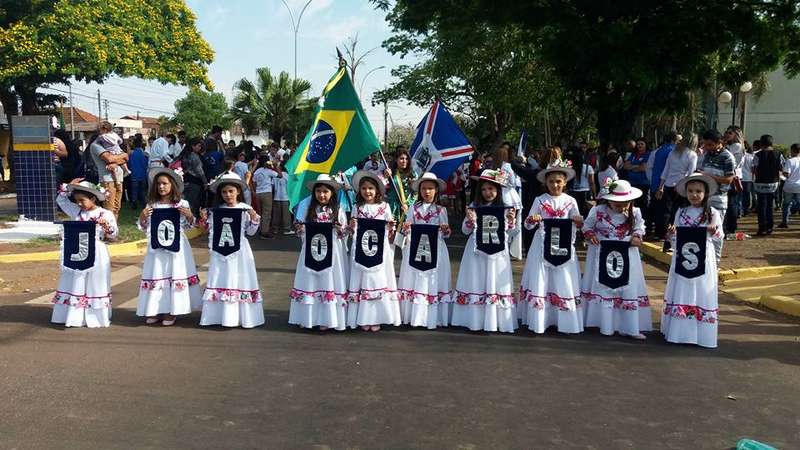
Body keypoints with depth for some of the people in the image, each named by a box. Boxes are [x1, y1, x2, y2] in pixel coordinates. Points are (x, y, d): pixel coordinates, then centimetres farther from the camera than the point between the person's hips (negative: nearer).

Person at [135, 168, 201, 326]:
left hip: (176, 246, -2)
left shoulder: (182, 204, -2)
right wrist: (142, 217, -9)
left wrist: (190, 216, -15)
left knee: (176, 275, 1)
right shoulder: (151, 205, 5)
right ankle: (155, 310, 16)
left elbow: (189, 226, 4)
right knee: (156, 275, 5)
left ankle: (172, 312, 11)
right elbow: (145, 228, 9)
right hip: (157, 246, 2)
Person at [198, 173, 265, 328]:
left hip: (239, 251, -3)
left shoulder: (246, 209, -3)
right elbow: (212, 231, 9)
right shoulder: (216, 210, 4)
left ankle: (242, 316, 9)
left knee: (239, 280, 2)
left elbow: (250, 232, -1)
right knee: (221, 281, 7)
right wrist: (205, 219, -4)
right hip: (220, 251, 3)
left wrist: (255, 219, -17)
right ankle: (223, 315, 16)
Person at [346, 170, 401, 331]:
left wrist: (391, 229, -14)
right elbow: (352, 232, 10)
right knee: (362, 281, 2)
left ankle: (376, 318, 9)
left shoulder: (385, 207, 4)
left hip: (380, 251, -1)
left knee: (379, 281, 1)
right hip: (361, 251, 1)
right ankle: (364, 318, 10)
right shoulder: (357, 208, 7)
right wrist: (351, 227, -11)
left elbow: (390, 233, 7)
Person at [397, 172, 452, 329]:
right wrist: (405, 229, -14)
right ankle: (415, 316, 11)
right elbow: (407, 228, 8)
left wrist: (446, 231, -17)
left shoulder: (441, 210, 4)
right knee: (415, 280, 3)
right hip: (415, 249, 1)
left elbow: (445, 233, 5)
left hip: (435, 250, -1)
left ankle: (433, 317, 6)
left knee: (433, 282, 0)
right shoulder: (414, 208, 7)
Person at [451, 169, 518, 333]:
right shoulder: (474, 207, 2)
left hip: (497, 252, 0)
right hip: (476, 252, 0)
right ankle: (475, 320, 9)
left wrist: (511, 221, -12)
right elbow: (465, 230, 4)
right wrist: (470, 220, -15)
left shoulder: (505, 208, 2)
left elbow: (511, 233, 6)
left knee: (496, 283, 3)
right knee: (476, 283, 2)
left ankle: (497, 320, 11)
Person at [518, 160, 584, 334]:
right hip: (542, 246, 0)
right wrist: (532, 220, -20)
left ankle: (565, 320, 10)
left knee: (563, 281, 2)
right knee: (540, 281, 1)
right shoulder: (540, 200, 1)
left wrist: (579, 222, -17)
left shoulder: (570, 201, 3)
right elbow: (528, 224, 2)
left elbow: (577, 225, 5)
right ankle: (539, 319, 8)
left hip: (563, 246, 0)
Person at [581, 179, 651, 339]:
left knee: (629, 289, 3)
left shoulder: (634, 213, -4)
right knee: (603, 288, 5)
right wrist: (590, 235, -16)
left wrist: (637, 236, -10)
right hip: (603, 256, -2)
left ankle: (631, 328, 11)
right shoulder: (598, 211, -10)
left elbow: (639, 227, 10)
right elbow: (587, 226, 2)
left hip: (626, 256, 2)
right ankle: (606, 326, 16)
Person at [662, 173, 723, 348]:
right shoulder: (681, 212, 6)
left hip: (703, 259, -2)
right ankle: (679, 330, 14)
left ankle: (701, 333, 11)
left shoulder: (713, 213, -1)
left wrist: (714, 232, -21)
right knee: (681, 292, 6)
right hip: (683, 258, 2)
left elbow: (719, 236, 0)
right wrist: (672, 234, -11)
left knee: (702, 293, 3)